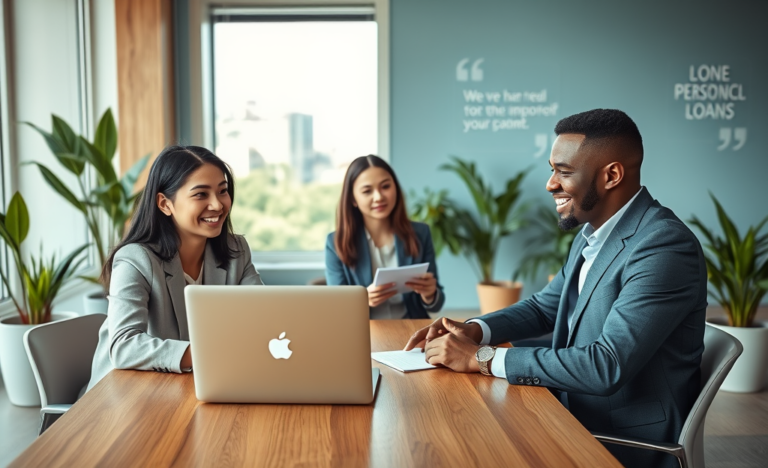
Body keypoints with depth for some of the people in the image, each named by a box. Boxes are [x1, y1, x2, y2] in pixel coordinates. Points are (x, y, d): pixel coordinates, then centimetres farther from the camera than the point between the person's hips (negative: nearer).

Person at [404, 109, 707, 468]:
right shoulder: (592, 234, 5)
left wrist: (482, 358, -25)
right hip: (577, 418, 7)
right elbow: (544, 308, 15)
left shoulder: (665, 247, -23)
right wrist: (474, 330, -4)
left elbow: (607, 366, -29)